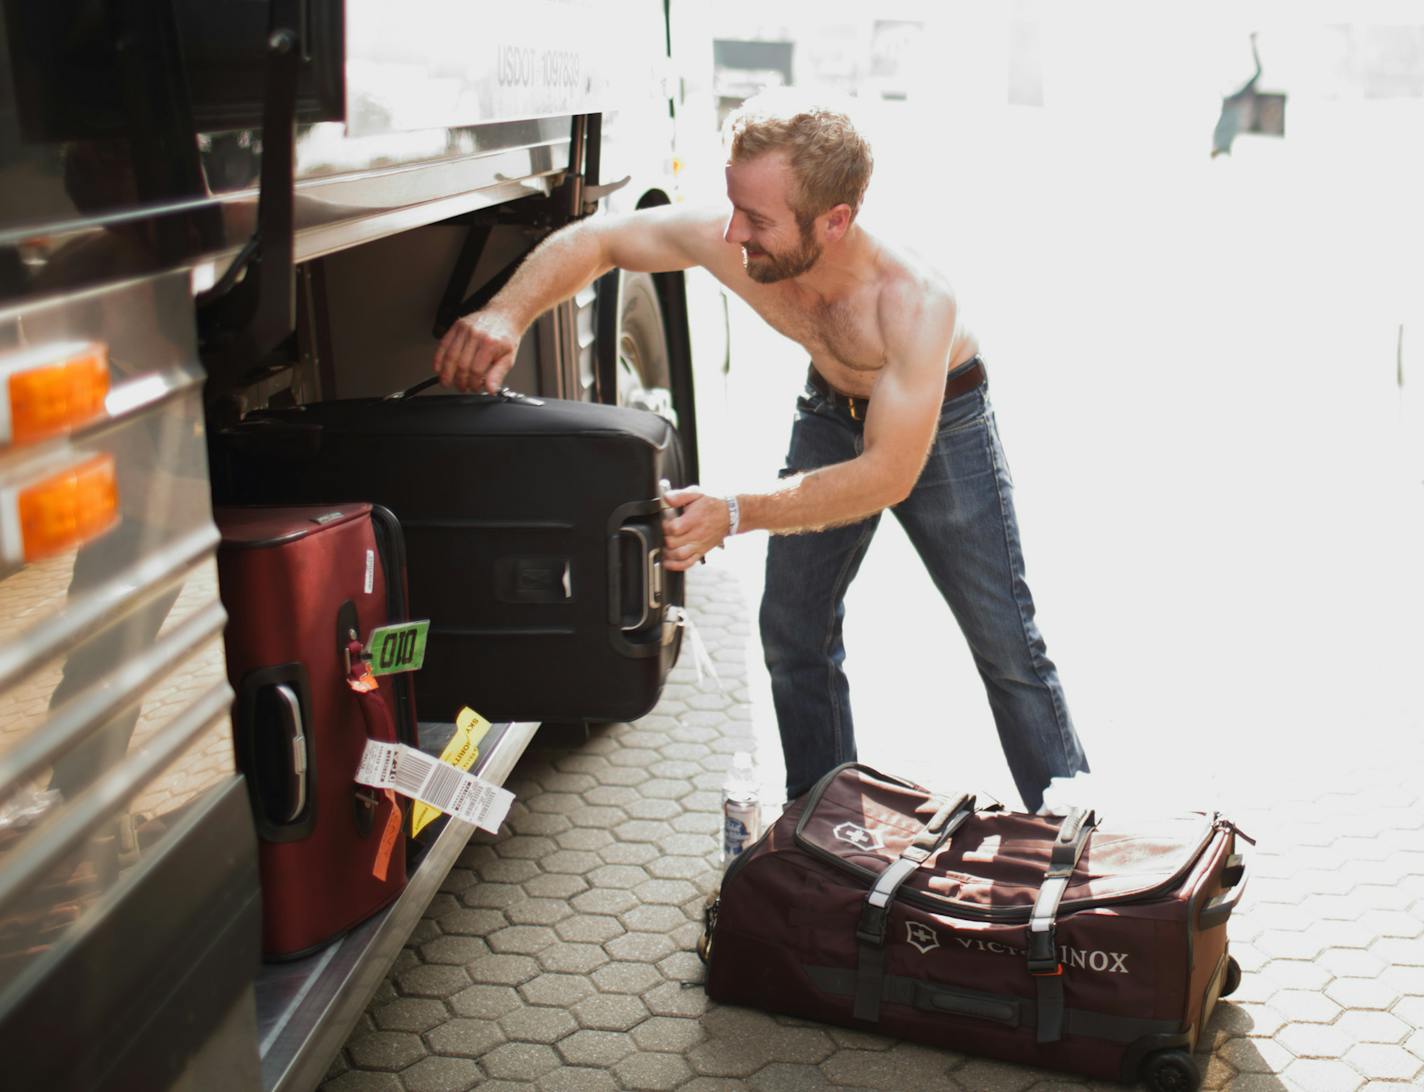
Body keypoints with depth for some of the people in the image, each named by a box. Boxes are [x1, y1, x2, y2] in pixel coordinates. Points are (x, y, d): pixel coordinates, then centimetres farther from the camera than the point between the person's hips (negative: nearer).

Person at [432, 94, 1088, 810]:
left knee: (1006, 641, 2)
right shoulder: (727, 242, -31)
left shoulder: (917, 301, -43)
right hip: (832, 409, 4)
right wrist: (509, 314, -37)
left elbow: (890, 474, -41)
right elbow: (596, 241, -17)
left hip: (940, 420, -4)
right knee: (792, 632, 4)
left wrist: (735, 515, -51)